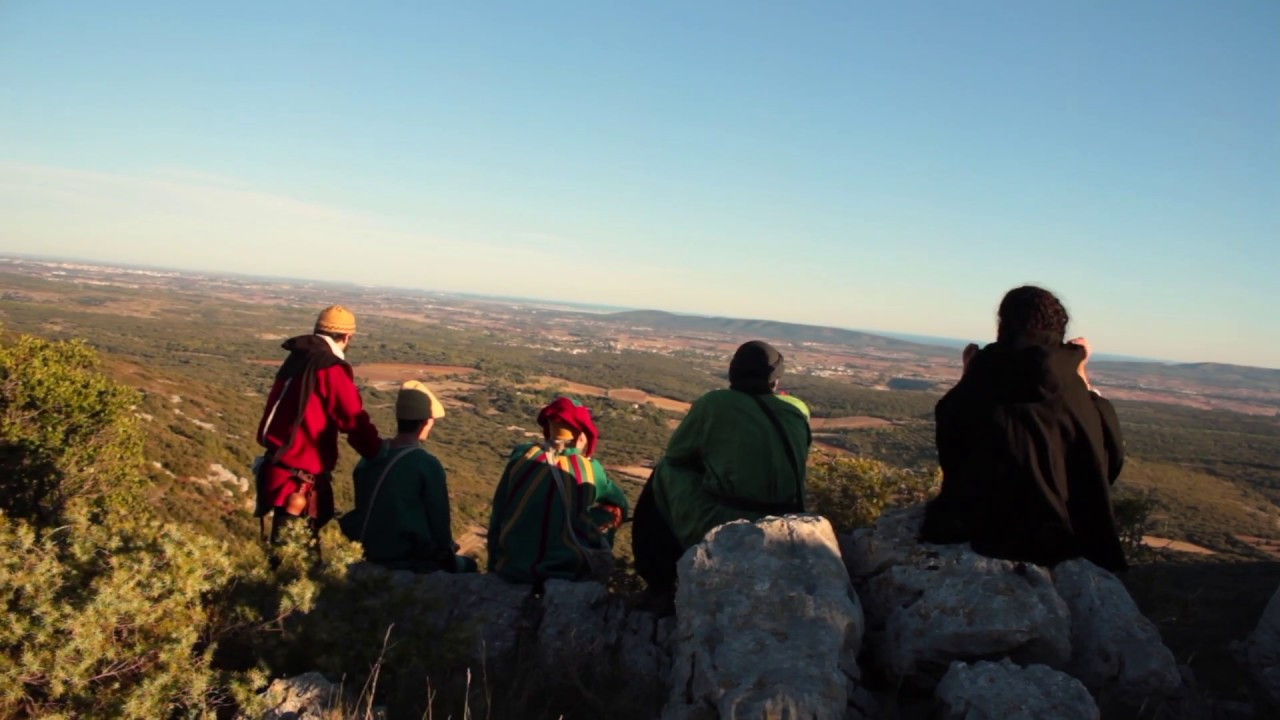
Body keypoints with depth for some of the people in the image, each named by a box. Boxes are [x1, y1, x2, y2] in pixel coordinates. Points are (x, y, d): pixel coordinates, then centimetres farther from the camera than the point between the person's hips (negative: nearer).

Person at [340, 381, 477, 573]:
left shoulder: (370, 455, 1)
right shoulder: (428, 465, -19)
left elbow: (365, 509, 12)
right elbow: (439, 521, -11)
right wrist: (446, 551, 9)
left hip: (370, 556, 7)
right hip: (408, 561, -7)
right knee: (467, 566, 16)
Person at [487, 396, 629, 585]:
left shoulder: (521, 457, -3)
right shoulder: (589, 469, -8)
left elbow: (498, 517, 7)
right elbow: (619, 502, 12)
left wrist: (495, 565, 19)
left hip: (513, 566, 3)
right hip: (567, 570, -2)